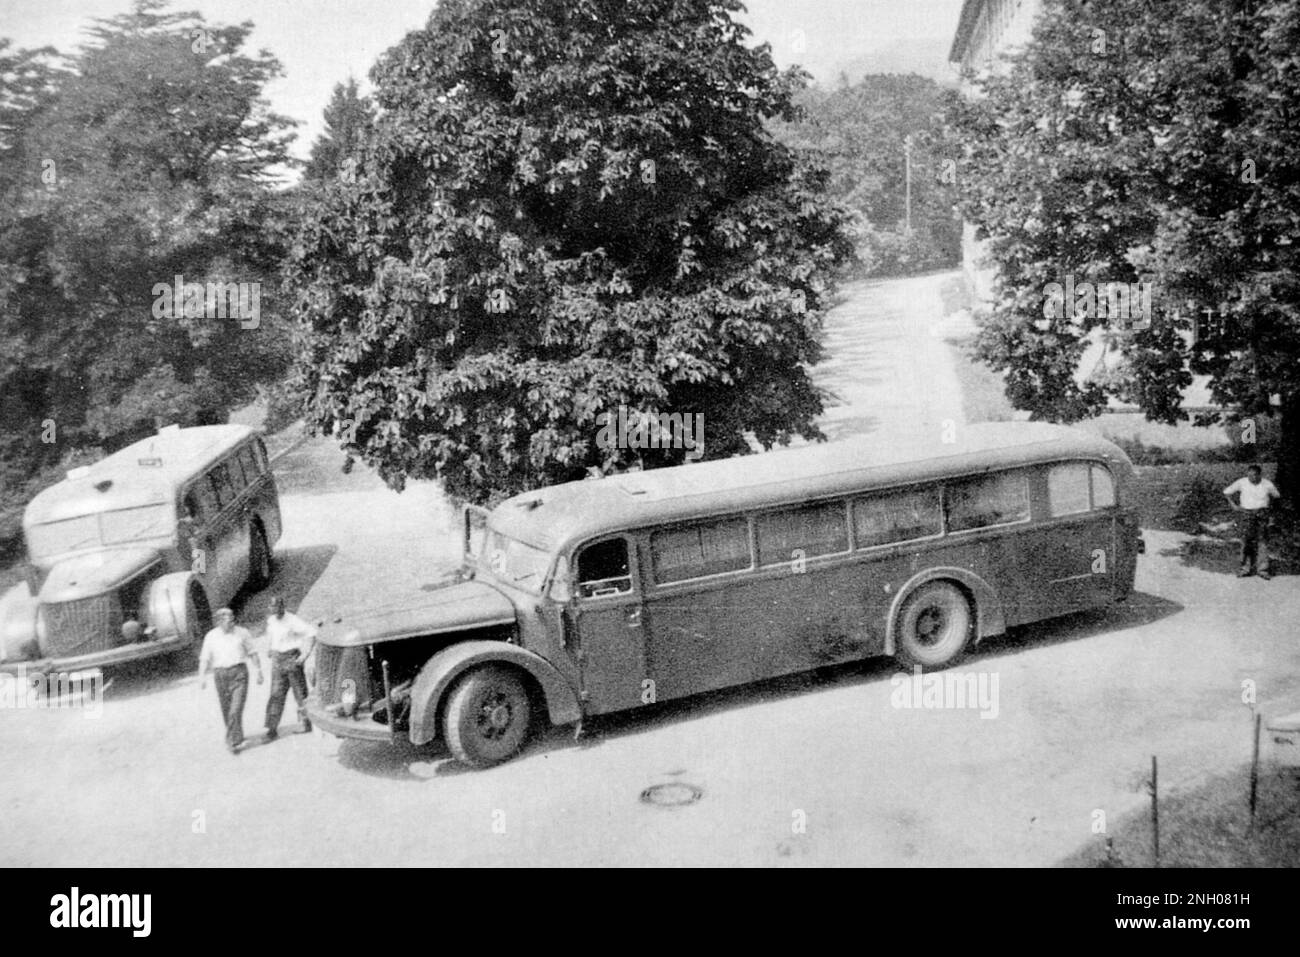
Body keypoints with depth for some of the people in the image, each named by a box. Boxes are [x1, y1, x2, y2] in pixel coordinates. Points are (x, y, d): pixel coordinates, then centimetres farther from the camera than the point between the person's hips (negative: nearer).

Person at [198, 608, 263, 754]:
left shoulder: (242, 633, -1)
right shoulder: (211, 636, 1)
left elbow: (252, 653, 6)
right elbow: (204, 659, 1)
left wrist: (259, 672, 6)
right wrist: (202, 677, -10)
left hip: (239, 672, -2)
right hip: (221, 675, 2)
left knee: (236, 709, -13)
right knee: (226, 710, 11)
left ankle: (233, 742, -10)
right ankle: (236, 736, 33)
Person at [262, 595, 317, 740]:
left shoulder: (292, 620, -16)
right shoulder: (271, 620, 6)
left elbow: (311, 633, -20)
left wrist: (305, 654, -21)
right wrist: (269, 648, 26)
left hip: (293, 658, -5)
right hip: (278, 659, 5)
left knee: (300, 692, 5)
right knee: (276, 695, 0)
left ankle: (305, 723, 20)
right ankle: (272, 729, -2)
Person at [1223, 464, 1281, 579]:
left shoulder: (1267, 484, -2)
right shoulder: (1242, 483, -5)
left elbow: (1276, 496, 19)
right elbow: (1226, 492, 7)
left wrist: (1268, 504, 9)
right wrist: (1233, 505, 3)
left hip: (1262, 513, 0)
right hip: (1247, 513, 0)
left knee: (1262, 541, -2)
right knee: (1247, 541, -3)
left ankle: (1262, 569, 1)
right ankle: (1246, 568, 3)